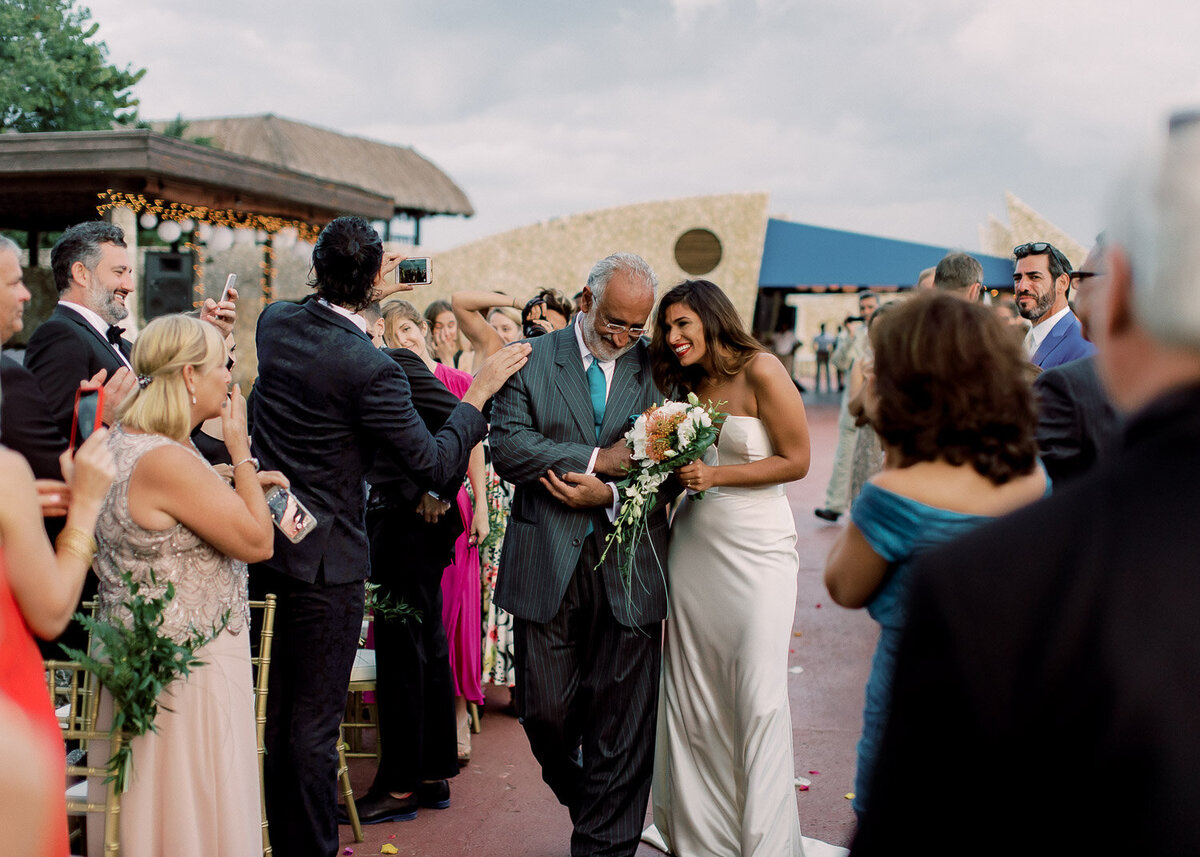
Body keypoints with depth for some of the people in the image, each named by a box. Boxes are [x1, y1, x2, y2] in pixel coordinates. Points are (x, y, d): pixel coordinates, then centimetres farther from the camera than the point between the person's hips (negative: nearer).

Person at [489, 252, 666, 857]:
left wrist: (610, 494, -14)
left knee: (622, 726, 4)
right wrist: (598, 459, -13)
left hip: (627, 566, 0)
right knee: (545, 710, 8)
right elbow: (508, 447, -8)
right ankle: (579, 796, 39)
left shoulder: (658, 369, 7)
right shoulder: (530, 361, 4)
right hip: (547, 565, 0)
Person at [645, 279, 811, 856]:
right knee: (692, 696, 7)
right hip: (694, 545, 6)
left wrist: (717, 475, -14)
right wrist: (675, 471, -1)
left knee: (758, 697, -4)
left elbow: (796, 460, -9)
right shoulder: (687, 387, 12)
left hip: (757, 548, -6)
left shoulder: (761, 370, -8)